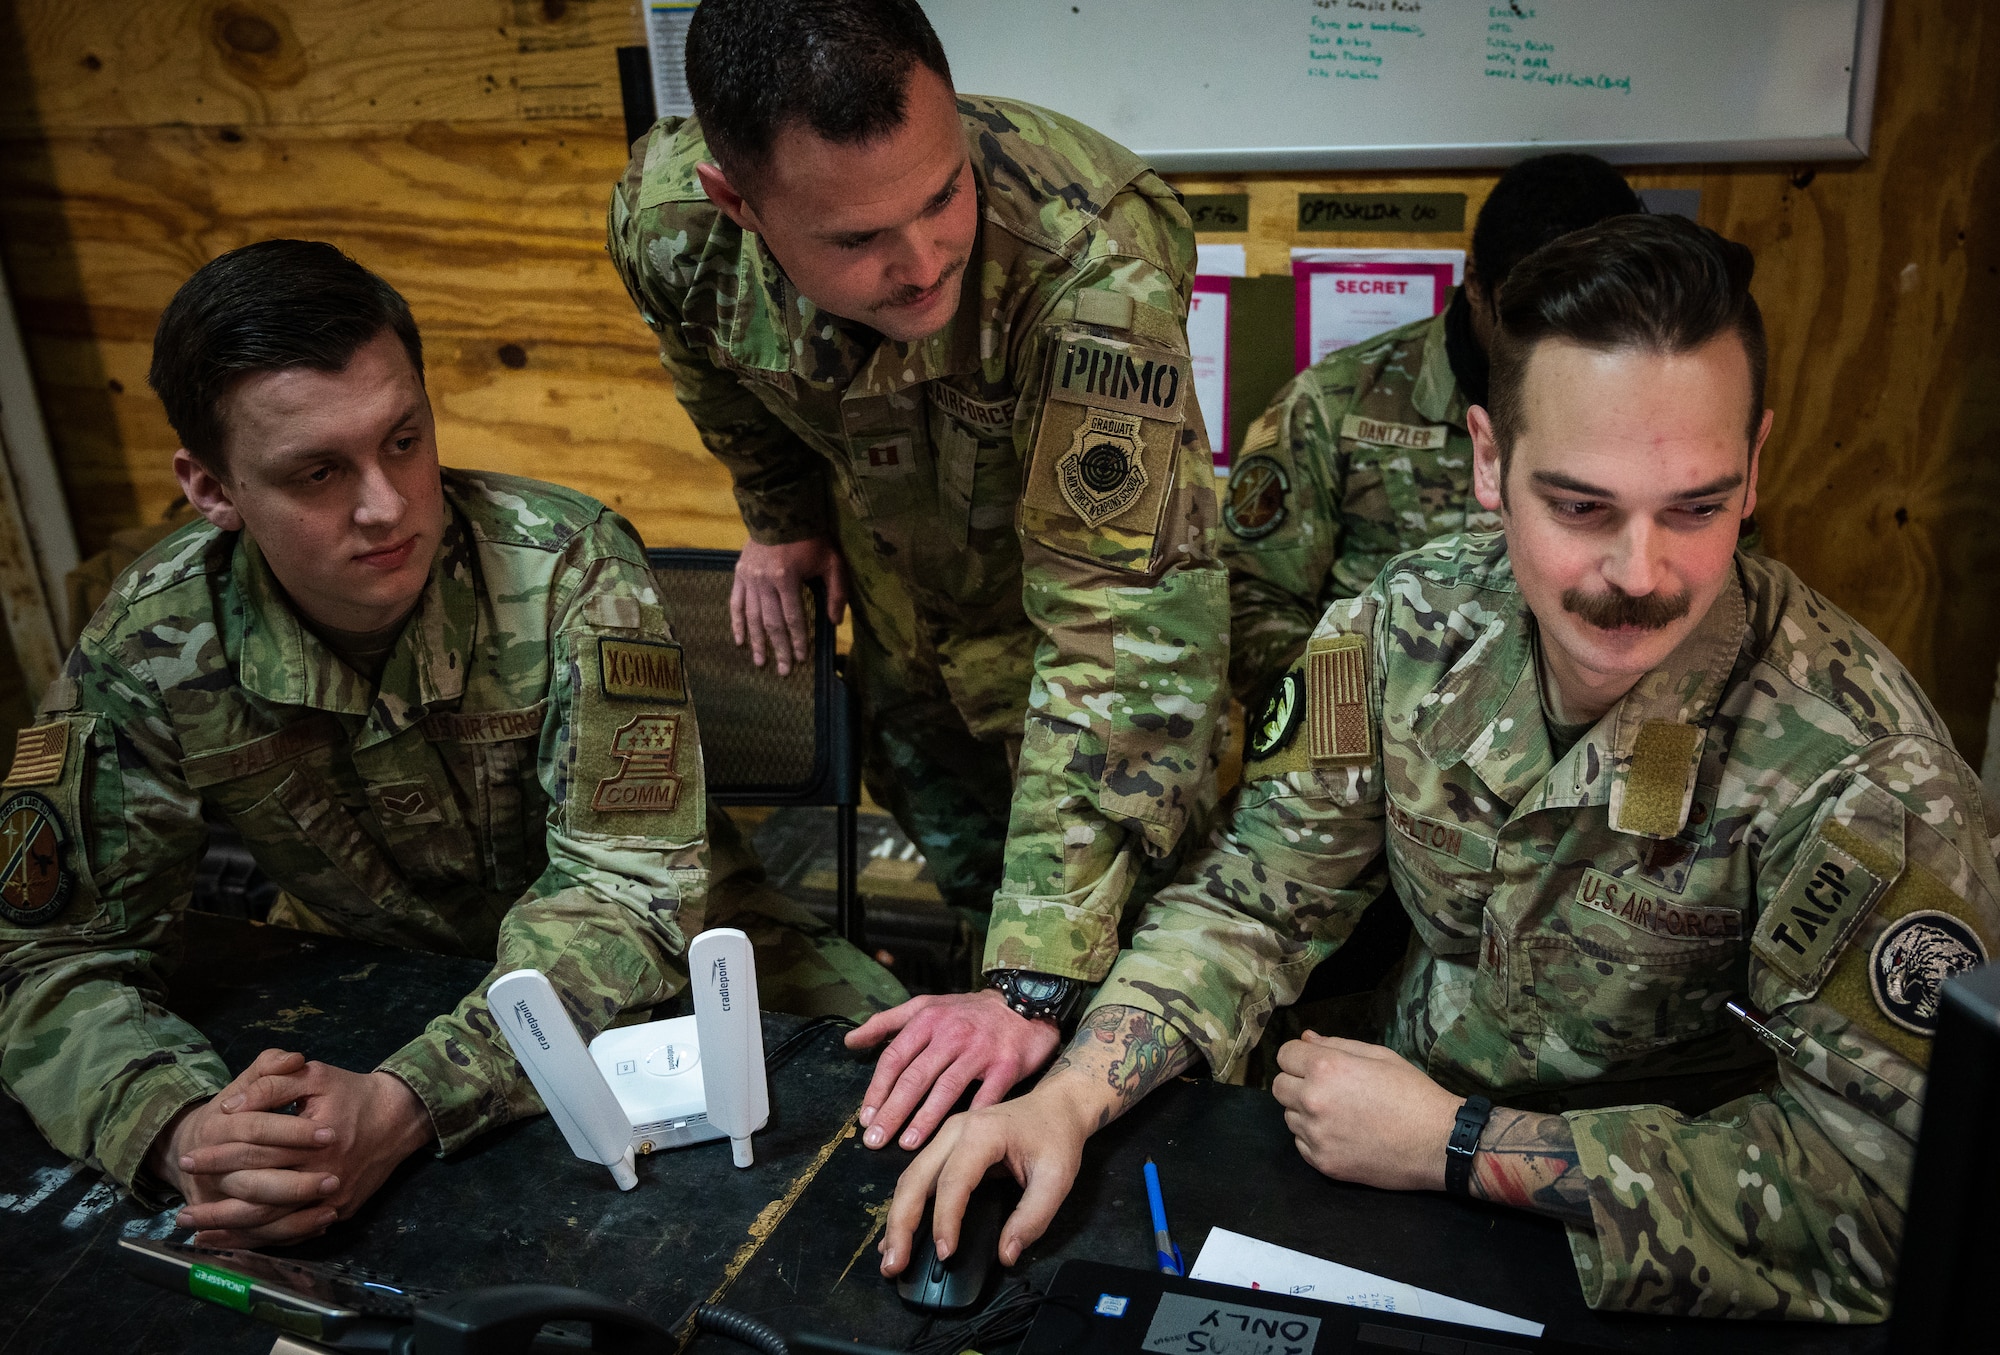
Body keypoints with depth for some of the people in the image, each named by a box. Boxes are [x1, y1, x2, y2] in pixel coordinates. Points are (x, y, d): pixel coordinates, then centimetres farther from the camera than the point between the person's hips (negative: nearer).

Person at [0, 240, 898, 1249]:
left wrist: (406, 1107, -43)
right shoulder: (148, 649, -18)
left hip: (601, 987, -3)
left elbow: (627, 889, -29)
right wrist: (180, 1132, -35)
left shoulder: (570, 572, -27)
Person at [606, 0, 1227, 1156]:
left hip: (1065, 636, -3)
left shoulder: (1093, 252, -42)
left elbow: (1124, 612, -44)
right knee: (965, 889, 22)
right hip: (904, 620, 4)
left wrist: (1039, 979, -46)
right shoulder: (668, 223, -26)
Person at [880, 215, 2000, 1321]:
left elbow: (1883, 1173, -23)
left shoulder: (1861, 770, -24)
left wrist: (1452, 1144, -23)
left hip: (1646, 1278, -2)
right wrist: (1070, 1096, -22)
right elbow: (1258, 900, -6)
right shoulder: (1415, 621, -12)